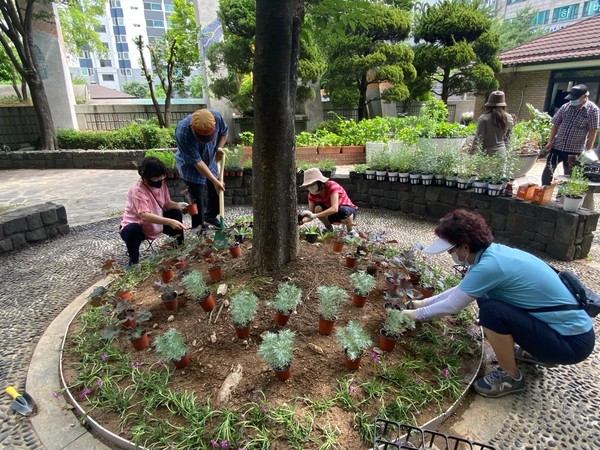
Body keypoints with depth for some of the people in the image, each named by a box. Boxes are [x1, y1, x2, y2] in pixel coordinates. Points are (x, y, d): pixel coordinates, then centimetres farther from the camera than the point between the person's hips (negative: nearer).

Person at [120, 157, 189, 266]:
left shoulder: (161, 183, -11)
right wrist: (170, 222, -52)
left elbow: (167, 204, -3)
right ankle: (134, 262, -14)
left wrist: (179, 205, -25)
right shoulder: (136, 189, -31)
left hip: (156, 224, 7)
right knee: (132, 230, -39)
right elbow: (145, 216, -42)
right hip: (135, 227, -7)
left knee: (176, 213, -7)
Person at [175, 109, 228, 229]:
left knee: (218, 191, 13)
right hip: (190, 165, -5)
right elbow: (196, 162, -33)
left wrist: (219, 148, -17)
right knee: (197, 198, -8)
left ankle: (210, 217, 36)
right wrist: (215, 181, -33)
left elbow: (224, 132, -2)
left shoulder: (216, 117, -27)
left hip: (210, 161, 5)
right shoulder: (183, 133, -39)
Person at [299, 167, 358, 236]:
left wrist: (315, 216, -52)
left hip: (348, 210, -5)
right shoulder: (312, 194, -12)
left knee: (343, 211, -40)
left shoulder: (332, 186, -29)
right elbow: (311, 214, -17)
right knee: (318, 208, -26)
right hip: (331, 214, 5)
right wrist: (303, 220, -41)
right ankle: (329, 228, 0)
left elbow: (334, 208, -43)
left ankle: (350, 229, -10)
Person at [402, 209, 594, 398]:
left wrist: (417, 314, -2)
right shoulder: (492, 253, -1)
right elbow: (460, 290, 13)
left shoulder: (490, 265, -27)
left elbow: (452, 306, -16)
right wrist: (423, 302, 14)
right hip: (568, 323, 9)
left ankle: (510, 377, 1)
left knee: (491, 311, -24)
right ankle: (536, 352, 24)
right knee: (484, 297, 9)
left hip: (573, 341, -9)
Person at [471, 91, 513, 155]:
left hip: (487, 152, -4)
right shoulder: (509, 118, 4)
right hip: (502, 151, 4)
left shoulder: (484, 118, -10)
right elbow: (508, 138, 13)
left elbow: (478, 137, -10)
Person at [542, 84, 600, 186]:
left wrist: (588, 151, -8)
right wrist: (550, 141, 0)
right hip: (557, 146, 2)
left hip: (575, 150, -2)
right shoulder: (565, 107, 2)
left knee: (569, 175, 8)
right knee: (548, 170, 1)